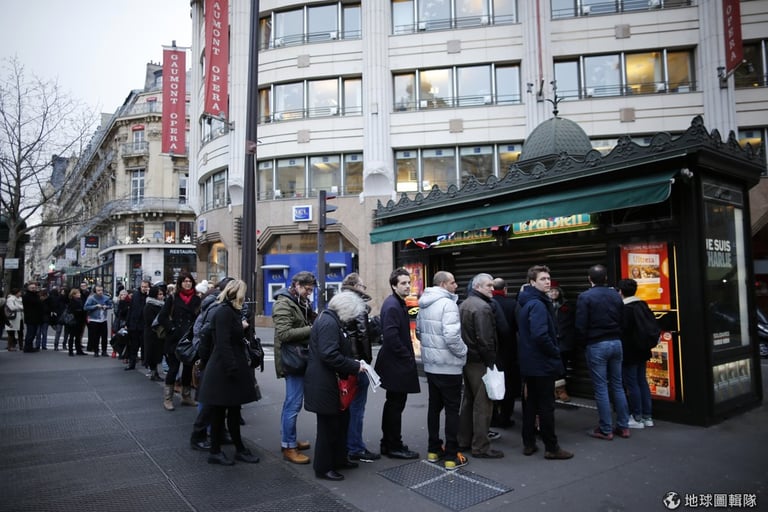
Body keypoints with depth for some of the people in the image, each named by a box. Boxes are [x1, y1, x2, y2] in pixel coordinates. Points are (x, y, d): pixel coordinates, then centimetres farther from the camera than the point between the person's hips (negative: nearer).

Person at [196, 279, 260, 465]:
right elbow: (223, 343, -23)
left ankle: (240, 449, 23)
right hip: (224, 370, -10)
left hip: (229, 368, 10)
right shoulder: (224, 312, -17)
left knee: (233, 410, 14)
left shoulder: (229, 311, 14)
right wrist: (232, 369, -25)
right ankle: (215, 452, 16)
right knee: (219, 411, 3)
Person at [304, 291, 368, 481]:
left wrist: (353, 363, 8)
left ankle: (339, 459, 34)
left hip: (331, 383, 11)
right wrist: (354, 367, -20)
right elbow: (329, 355, -28)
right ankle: (323, 468, 17)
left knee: (341, 421, 19)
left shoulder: (332, 320, 13)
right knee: (328, 425, 3)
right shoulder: (329, 323, -21)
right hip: (324, 385, -11)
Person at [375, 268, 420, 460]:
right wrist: (407, 356, -16)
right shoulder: (392, 306, -18)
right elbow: (391, 337, -25)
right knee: (396, 405, 0)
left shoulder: (398, 303, 13)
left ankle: (388, 444, 29)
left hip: (395, 363, 11)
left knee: (393, 404, 18)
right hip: (397, 364, -11)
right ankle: (394, 447, 12)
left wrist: (408, 354, 12)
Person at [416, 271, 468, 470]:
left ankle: (433, 449, 25)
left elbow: (418, 331, 17)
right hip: (448, 365, -8)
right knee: (452, 409, 2)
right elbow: (451, 336, -27)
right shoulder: (448, 304, -19)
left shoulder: (424, 304, 9)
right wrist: (463, 351, -11)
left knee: (434, 406, 16)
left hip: (430, 364, 8)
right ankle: (451, 456, 8)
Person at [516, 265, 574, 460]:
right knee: (546, 406, 0)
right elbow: (540, 335, -28)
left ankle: (528, 444, 22)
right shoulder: (538, 304, -18)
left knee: (530, 404, 14)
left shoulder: (526, 303, 12)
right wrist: (555, 352, -13)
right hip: (542, 364, -9)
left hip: (528, 363, 9)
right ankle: (551, 448, 10)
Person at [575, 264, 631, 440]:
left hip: (596, 346, -5)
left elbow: (581, 326, -11)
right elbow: (623, 321, 8)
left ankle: (606, 429, 6)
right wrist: (617, 338, 17)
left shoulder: (585, 297, -10)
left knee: (601, 388, 1)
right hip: (616, 343, 5)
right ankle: (623, 426, 19)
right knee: (617, 386, 13)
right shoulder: (616, 295, 6)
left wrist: (582, 343, 4)